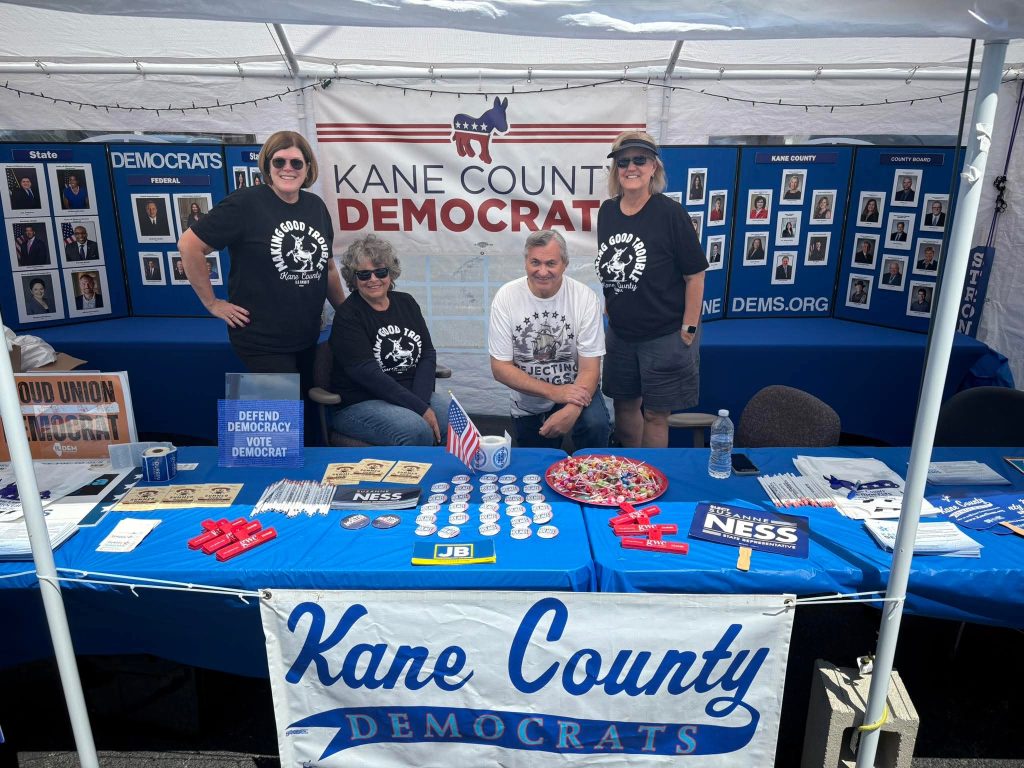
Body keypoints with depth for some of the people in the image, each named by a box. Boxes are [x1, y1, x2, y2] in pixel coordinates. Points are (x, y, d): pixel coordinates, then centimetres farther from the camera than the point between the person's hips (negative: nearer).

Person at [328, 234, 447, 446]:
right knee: (417, 431, -31)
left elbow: (428, 354, 6)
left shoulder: (406, 303, 12)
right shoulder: (347, 316, -5)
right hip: (359, 403, -5)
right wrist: (420, 408, -20)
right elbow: (367, 373, -15)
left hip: (415, 396, 5)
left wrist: (420, 400, -12)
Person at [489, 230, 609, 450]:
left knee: (596, 425, -30)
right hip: (527, 403, 2)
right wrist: (554, 391, -25)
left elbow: (590, 369, -16)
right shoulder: (506, 297, -14)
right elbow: (500, 368, -13)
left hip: (576, 391, -1)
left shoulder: (585, 298, -16)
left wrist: (571, 411, -36)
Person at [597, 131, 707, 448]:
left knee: (655, 414, 5)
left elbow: (695, 275, -12)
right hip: (619, 332, 6)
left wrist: (688, 331, -12)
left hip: (664, 336, -5)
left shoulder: (669, 213, -14)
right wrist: (610, 305, 13)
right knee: (624, 403, 17)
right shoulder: (607, 211, 2)